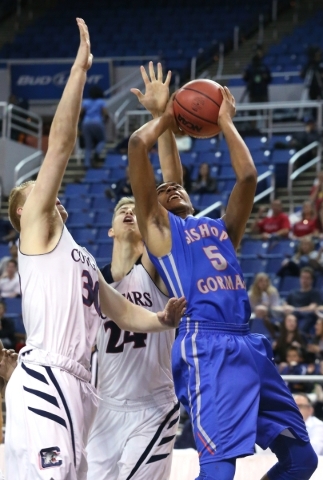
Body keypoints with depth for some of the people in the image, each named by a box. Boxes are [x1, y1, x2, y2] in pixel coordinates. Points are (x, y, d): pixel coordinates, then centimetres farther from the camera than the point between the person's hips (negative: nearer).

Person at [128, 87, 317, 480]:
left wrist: (225, 122, 27)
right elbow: (137, 145, 4)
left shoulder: (221, 227, 28)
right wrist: (165, 119, 22)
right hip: (206, 346, -7)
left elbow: (247, 175, 19)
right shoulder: (160, 226, 12)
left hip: (249, 344, 7)